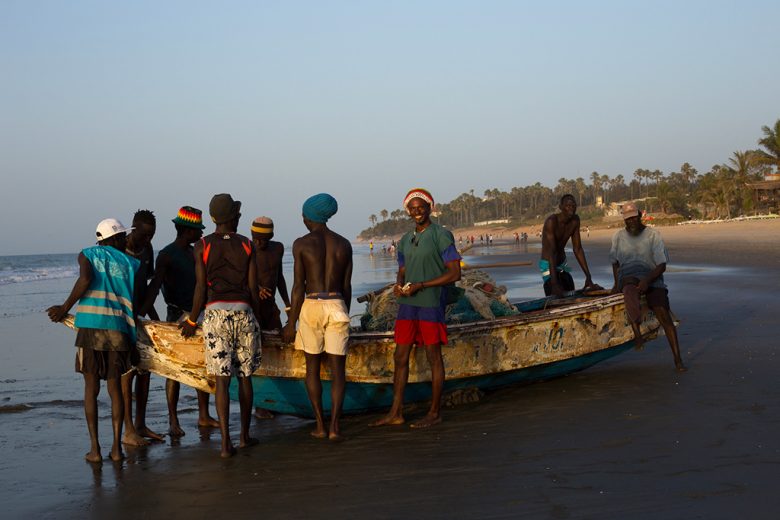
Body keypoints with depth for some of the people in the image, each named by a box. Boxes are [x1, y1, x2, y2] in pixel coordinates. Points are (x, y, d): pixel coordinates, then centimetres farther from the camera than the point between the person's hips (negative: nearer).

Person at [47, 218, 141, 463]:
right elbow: (137, 301, 10)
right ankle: (116, 447, 9)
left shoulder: (87, 255, 10)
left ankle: (95, 448, 4)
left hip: (90, 326, -1)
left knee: (91, 388, 7)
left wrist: (65, 308, -1)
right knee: (115, 387, 9)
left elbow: (86, 279, -10)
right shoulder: (130, 263, 13)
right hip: (118, 327, 1)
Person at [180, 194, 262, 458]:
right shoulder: (247, 245, 3)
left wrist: (192, 321, 9)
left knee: (222, 380, -1)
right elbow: (253, 288, 3)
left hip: (215, 313, -1)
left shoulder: (203, 246, 0)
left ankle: (226, 443, -7)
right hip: (243, 312, 1)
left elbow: (201, 288, -2)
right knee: (244, 376, 13)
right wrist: (257, 317, 17)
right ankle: (245, 435, 22)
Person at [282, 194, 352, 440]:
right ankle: (334, 426, -5)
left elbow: (298, 286, -6)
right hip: (337, 306, 2)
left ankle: (320, 425, 10)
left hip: (311, 307, -2)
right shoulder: (344, 244, 5)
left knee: (312, 367, 12)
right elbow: (346, 286, 8)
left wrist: (291, 324, -1)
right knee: (338, 368, 4)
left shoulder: (301, 244, -4)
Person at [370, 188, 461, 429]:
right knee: (400, 357, 6)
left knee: (434, 358, 1)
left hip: (431, 304, -7)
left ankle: (434, 413, 10)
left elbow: (455, 273, -11)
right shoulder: (406, 240, 14)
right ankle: (396, 412, 12)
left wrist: (421, 286, -16)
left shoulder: (441, 236, -7)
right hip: (407, 304, 7)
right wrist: (398, 285, -3)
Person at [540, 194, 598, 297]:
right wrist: (554, 283, -40)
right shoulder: (551, 221, -25)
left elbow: (578, 249, -1)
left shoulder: (575, 220, -5)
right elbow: (551, 252, -32)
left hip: (563, 264, 7)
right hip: (548, 265, -7)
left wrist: (588, 277, -6)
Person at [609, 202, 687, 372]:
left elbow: (662, 265, -3)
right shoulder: (618, 236, 11)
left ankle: (678, 359, -14)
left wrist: (647, 281, -19)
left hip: (652, 277, -1)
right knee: (630, 291, -39)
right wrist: (617, 284, 10)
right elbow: (615, 262, 24)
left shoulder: (653, 235, 1)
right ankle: (637, 333, -51)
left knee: (663, 313, -19)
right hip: (628, 276, 1)